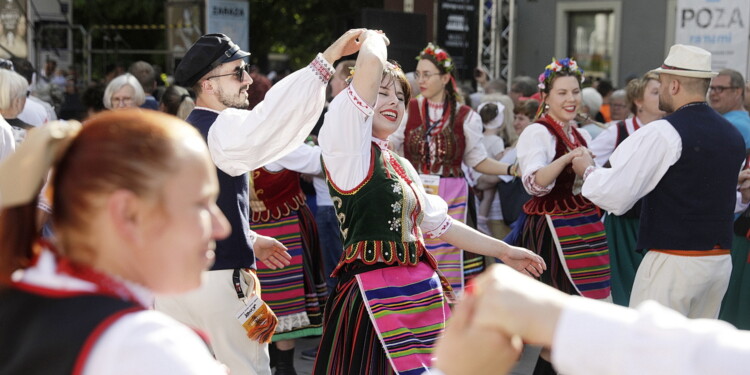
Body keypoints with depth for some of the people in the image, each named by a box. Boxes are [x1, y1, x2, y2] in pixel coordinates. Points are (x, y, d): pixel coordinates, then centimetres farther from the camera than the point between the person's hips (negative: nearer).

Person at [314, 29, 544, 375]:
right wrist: (373, 39, 4)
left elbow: (438, 223, 26)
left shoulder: (402, 166, 19)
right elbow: (371, 64, -18)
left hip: (421, 291, 8)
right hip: (375, 293, -8)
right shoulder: (347, 146, -5)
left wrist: (504, 251, 29)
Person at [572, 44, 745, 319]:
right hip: (721, 260, 8)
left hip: (673, 262, -7)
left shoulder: (662, 134, -14)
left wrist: (588, 171, 3)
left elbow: (615, 196, -16)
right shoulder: (734, 135, 9)